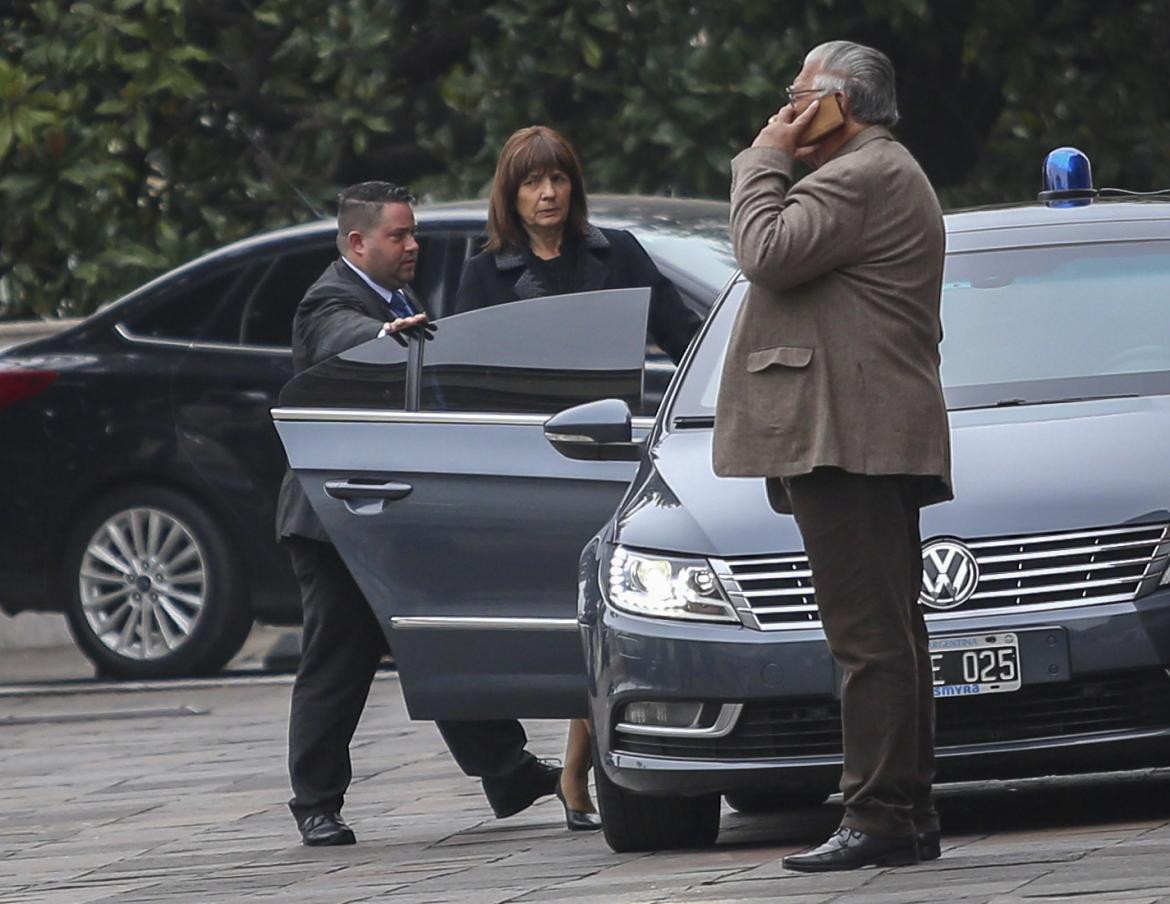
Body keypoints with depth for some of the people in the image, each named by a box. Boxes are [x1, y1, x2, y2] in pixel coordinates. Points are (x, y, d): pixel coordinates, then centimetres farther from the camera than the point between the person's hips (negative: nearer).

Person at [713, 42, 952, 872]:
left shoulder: (859, 177, -10)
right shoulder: (885, 174, 26)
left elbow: (769, 253, -17)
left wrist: (765, 159, -6)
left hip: (847, 434, -12)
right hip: (875, 445, 12)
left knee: (868, 633, -13)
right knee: (887, 633, 10)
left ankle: (880, 818, -17)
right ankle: (909, 815, 12)